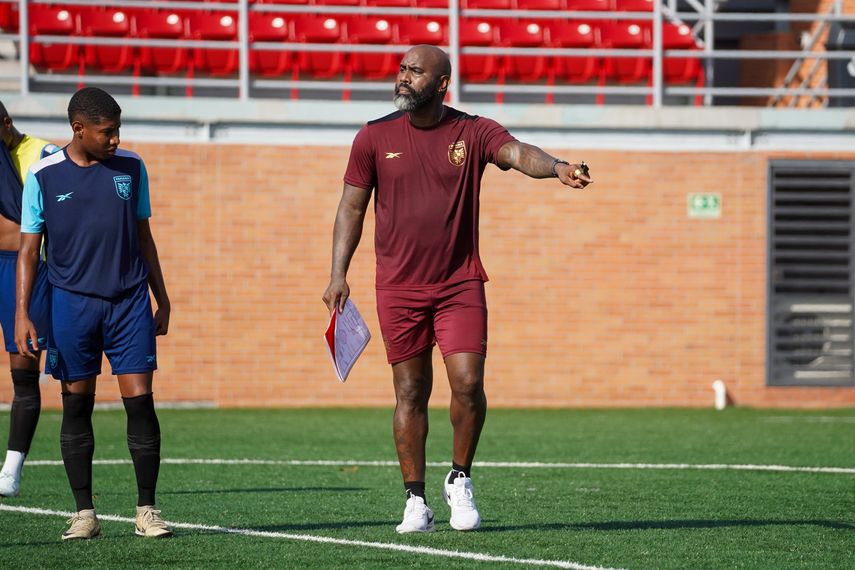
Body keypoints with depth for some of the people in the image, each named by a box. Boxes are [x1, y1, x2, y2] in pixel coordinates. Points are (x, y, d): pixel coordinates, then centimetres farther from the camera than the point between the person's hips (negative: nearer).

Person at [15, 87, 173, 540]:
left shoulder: (131, 168, 6)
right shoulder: (44, 176, -1)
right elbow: (28, 249, 2)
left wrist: (161, 299, 15)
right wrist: (21, 313, -5)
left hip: (129, 301, 1)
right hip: (72, 302, -1)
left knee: (140, 401, -5)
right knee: (76, 407, 3)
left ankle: (146, 511, 2)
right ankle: (84, 514, 9)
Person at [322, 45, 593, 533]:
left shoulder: (473, 132, -1)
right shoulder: (375, 138, 3)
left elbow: (518, 153, -19)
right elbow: (352, 207, 7)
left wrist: (557, 167, -41)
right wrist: (338, 274, 0)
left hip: (460, 285, -1)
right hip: (399, 288, 1)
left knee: (468, 384, -11)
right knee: (411, 393, 3)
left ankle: (460, 481, 11)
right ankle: (416, 501, 11)